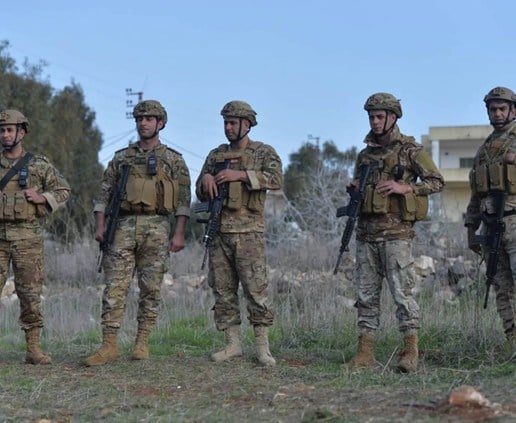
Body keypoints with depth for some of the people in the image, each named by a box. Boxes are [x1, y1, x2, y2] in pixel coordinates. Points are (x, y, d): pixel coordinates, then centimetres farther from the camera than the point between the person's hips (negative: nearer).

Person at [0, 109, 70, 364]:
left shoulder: (39, 165, 5)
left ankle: (33, 349, 6)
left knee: (30, 294, 1)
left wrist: (41, 198, -6)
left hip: (27, 237, -1)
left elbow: (63, 191, 10)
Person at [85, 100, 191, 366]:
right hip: (124, 226, 2)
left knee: (151, 289, 1)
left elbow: (183, 199, 2)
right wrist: (100, 225, -1)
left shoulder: (173, 160, 7)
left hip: (157, 227, -1)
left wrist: (179, 233, -8)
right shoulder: (121, 157, 14)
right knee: (115, 287, -5)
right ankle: (109, 346, -5)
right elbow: (104, 192, 12)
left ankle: (142, 343, 10)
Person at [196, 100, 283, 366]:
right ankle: (232, 344, 12)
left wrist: (240, 174, -19)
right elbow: (201, 194, 19)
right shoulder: (216, 155, 17)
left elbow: (276, 179, -14)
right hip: (219, 231, 5)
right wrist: (206, 178, -5)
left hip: (248, 232, -5)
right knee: (222, 290, 5)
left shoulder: (263, 152, 4)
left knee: (256, 288, -8)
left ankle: (262, 347, -4)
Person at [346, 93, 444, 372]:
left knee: (402, 291, -9)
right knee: (366, 293, 5)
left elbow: (437, 181, -3)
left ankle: (411, 352, -6)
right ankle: (365, 352, 8)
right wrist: (354, 190, 5)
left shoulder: (409, 150, 0)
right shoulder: (365, 154, 17)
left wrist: (404, 187, -14)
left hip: (396, 231, -6)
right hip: (366, 231, 6)